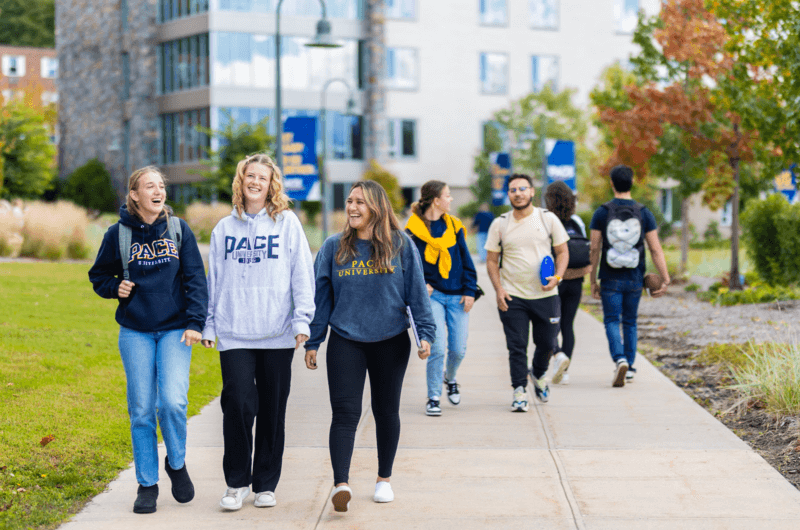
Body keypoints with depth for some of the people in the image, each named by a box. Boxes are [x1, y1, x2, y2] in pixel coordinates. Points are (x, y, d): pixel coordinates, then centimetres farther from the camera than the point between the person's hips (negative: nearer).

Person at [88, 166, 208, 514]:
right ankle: (147, 485, 13)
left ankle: (176, 463, 13)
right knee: (141, 409, 1)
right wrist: (115, 287, -6)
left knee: (172, 401, -15)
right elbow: (99, 276, 15)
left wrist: (195, 322, -7)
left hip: (174, 330, -1)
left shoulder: (179, 230, 3)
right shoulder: (119, 234, 2)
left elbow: (195, 279, 2)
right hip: (135, 332, 1)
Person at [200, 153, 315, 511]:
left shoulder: (287, 223, 5)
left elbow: (302, 274, 2)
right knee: (238, 404, -10)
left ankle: (266, 484, 16)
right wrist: (208, 325, 10)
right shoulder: (224, 229, 11)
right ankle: (236, 482, 4)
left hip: (277, 334, -1)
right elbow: (214, 279, 15)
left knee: (273, 411, 4)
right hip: (234, 333, 1)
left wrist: (302, 320, -6)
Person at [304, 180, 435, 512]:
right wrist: (312, 342, 6)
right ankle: (340, 485, -19)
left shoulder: (401, 245, 0)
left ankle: (384, 479, 26)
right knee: (345, 412, -11)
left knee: (386, 411, 11)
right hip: (345, 342, 0)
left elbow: (416, 291, 1)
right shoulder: (333, 248, 4)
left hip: (391, 342, 0)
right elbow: (321, 296, 7)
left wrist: (425, 333, -8)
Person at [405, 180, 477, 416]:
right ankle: (433, 398, 0)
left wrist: (469, 291, 3)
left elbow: (466, 260, 10)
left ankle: (450, 378, 37)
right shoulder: (413, 229, -4)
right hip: (432, 295, -4)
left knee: (458, 349, 4)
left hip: (457, 296, 4)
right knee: (437, 347, -13)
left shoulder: (453, 226, 8)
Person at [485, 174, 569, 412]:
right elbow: (491, 260, 7)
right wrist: (498, 289, -6)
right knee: (517, 346, -3)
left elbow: (562, 252, 6)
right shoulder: (499, 224, 3)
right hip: (512, 297, -1)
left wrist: (556, 277, -11)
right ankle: (519, 392, 6)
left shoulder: (548, 219, 2)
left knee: (546, 343, 10)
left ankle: (538, 375, 38)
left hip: (545, 295, 1)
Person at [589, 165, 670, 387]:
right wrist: (665, 279, -2)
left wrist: (593, 281, 3)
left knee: (612, 321, 1)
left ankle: (620, 360, -22)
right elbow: (656, 249, -5)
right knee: (630, 322, 15)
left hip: (610, 278, -2)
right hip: (634, 278, 2)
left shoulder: (602, 213, -5)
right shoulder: (644, 213, -2)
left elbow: (595, 249, -5)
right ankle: (629, 368, 20)